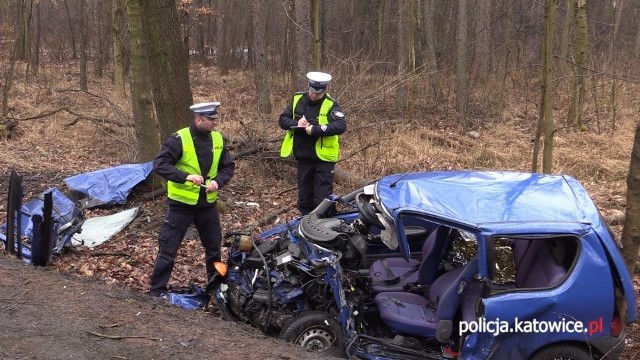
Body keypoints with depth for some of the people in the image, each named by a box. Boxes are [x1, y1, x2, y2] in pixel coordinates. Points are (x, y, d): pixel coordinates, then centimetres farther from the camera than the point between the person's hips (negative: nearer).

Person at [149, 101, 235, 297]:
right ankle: (157, 290, 12)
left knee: (214, 247, 17)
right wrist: (185, 176, -33)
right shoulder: (179, 139, -16)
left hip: (207, 204, 5)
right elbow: (159, 164, -21)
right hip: (181, 204, -5)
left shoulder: (217, 139, 2)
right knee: (168, 249, 1)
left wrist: (218, 181, -14)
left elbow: (228, 166, 7)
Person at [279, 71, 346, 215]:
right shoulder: (297, 99, 3)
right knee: (304, 198, 15)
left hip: (323, 159, -5)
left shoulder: (331, 105, -12)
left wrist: (315, 130, -30)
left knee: (322, 199, -1)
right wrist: (296, 124, -15)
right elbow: (283, 120, 7)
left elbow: (341, 126, -26)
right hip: (303, 158, 5)